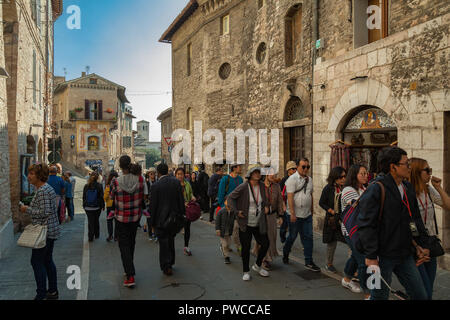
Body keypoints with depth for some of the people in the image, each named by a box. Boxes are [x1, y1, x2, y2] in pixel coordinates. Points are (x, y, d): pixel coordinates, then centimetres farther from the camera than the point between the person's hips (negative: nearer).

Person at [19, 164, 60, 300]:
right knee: (47, 260, 16)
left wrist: (27, 210, -13)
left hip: (45, 231, -10)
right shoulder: (46, 188, 13)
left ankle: (41, 295, 7)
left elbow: (44, 212, -23)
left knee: (36, 261, -2)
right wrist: (29, 208, 16)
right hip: (50, 231, 10)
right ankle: (53, 291, 25)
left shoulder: (42, 191, -19)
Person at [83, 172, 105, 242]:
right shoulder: (99, 186, -9)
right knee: (96, 221, 14)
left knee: (90, 222, 5)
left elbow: (84, 197, 6)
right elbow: (101, 197, -6)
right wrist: (102, 206, 2)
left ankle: (90, 237, 3)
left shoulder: (86, 186, -1)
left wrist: (84, 206, 15)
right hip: (97, 207, -1)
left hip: (88, 207, 1)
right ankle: (96, 235, 24)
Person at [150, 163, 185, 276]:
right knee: (171, 240, 20)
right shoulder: (176, 182, -3)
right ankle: (170, 263, 31)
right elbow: (181, 200, 0)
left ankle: (166, 267, 9)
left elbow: (153, 205, -9)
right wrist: (182, 215, 8)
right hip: (174, 217, 4)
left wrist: (152, 221, 0)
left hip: (161, 219, -4)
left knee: (163, 243, 6)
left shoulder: (155, 186, -14)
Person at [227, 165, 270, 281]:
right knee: (246, 247, 3)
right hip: (245, 224, -5)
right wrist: (236, 211, -14)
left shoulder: (261, 185, 2)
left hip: (259, 223, 5)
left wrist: (266, 206, 7)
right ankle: (246, 272, 22)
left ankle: (257, 266, 32)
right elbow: (230, 198, -8)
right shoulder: (243, 187, -14)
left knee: (265, 244, 8)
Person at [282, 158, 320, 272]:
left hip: (307, 215, 6)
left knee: (308, 237, 6)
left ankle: (309, 262, 13)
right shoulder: (292, 179, -12)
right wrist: (292, 214, -20)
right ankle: (285, 254, 32)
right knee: (292, 237, 8)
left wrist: (312, 209, 17)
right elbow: (290, 197, -17)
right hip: (295, 215, -6)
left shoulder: (309, 179, 10)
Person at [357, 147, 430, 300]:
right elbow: (366, 224, -20)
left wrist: (421, 244, 14)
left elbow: (416, 219, 20)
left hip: (405, 255, 8)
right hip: (383, 256, -8)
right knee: (379, 296, 7)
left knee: (420, 295, 15)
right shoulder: (376, 189, -18)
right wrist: (371, 256, -20)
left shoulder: (408, 188, 9)